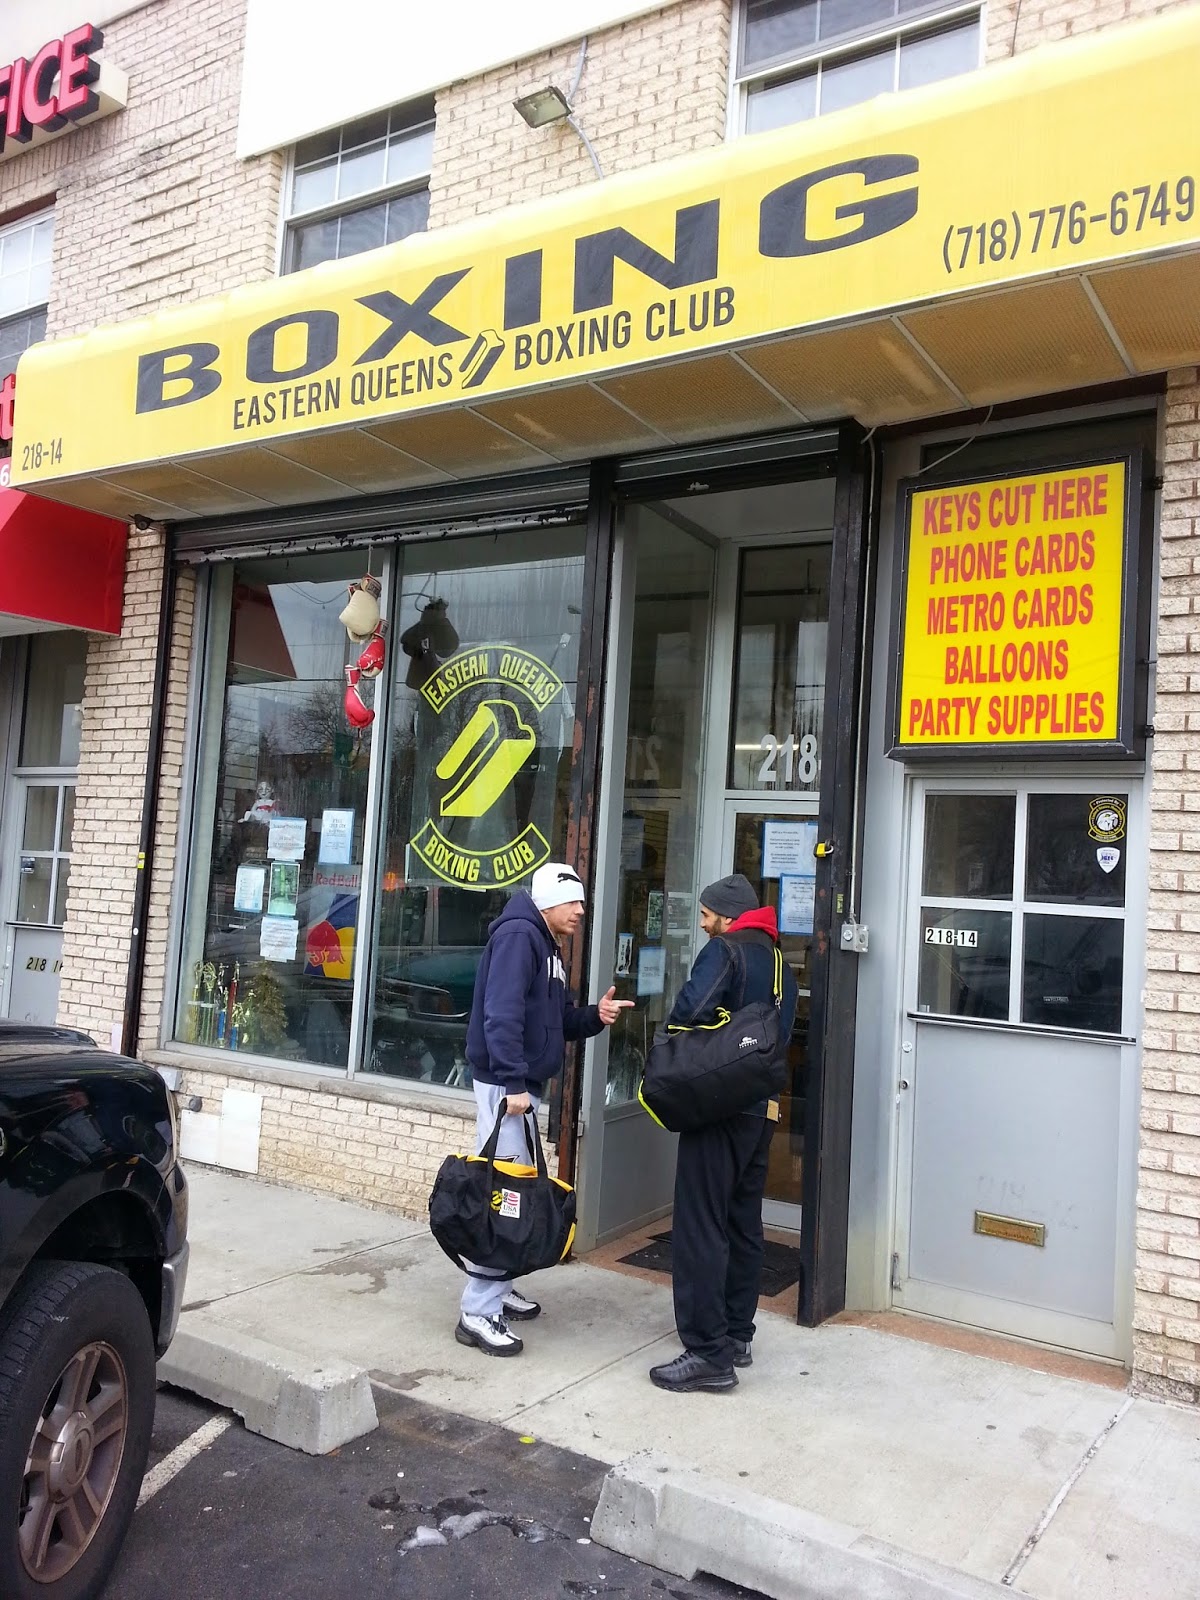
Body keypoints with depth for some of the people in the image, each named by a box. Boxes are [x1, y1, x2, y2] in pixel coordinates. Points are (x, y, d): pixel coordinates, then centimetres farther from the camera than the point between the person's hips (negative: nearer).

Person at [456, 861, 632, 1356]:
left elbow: (560, 1021, 20)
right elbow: (501, 1015, -24)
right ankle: (478, 1313, -4)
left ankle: (499, 1289, 27)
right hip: (505, 1085, -10)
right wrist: (513, 1083, -28)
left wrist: (595, 1016, 1)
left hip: (524, 1084, 10)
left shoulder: (547, 946, 17)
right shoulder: (518, 935, -14)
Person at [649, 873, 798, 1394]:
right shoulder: (780, 965, 14)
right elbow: (781, 1034, 16)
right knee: (744, 1224, 16)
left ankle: (708, 1353, -2)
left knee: (700, 1227, -4)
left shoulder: (725, 950, -9)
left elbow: (691, 1009, -23)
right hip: (762, 1109, 9)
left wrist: (674, 1038, -4)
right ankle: (737, 1335, 25)